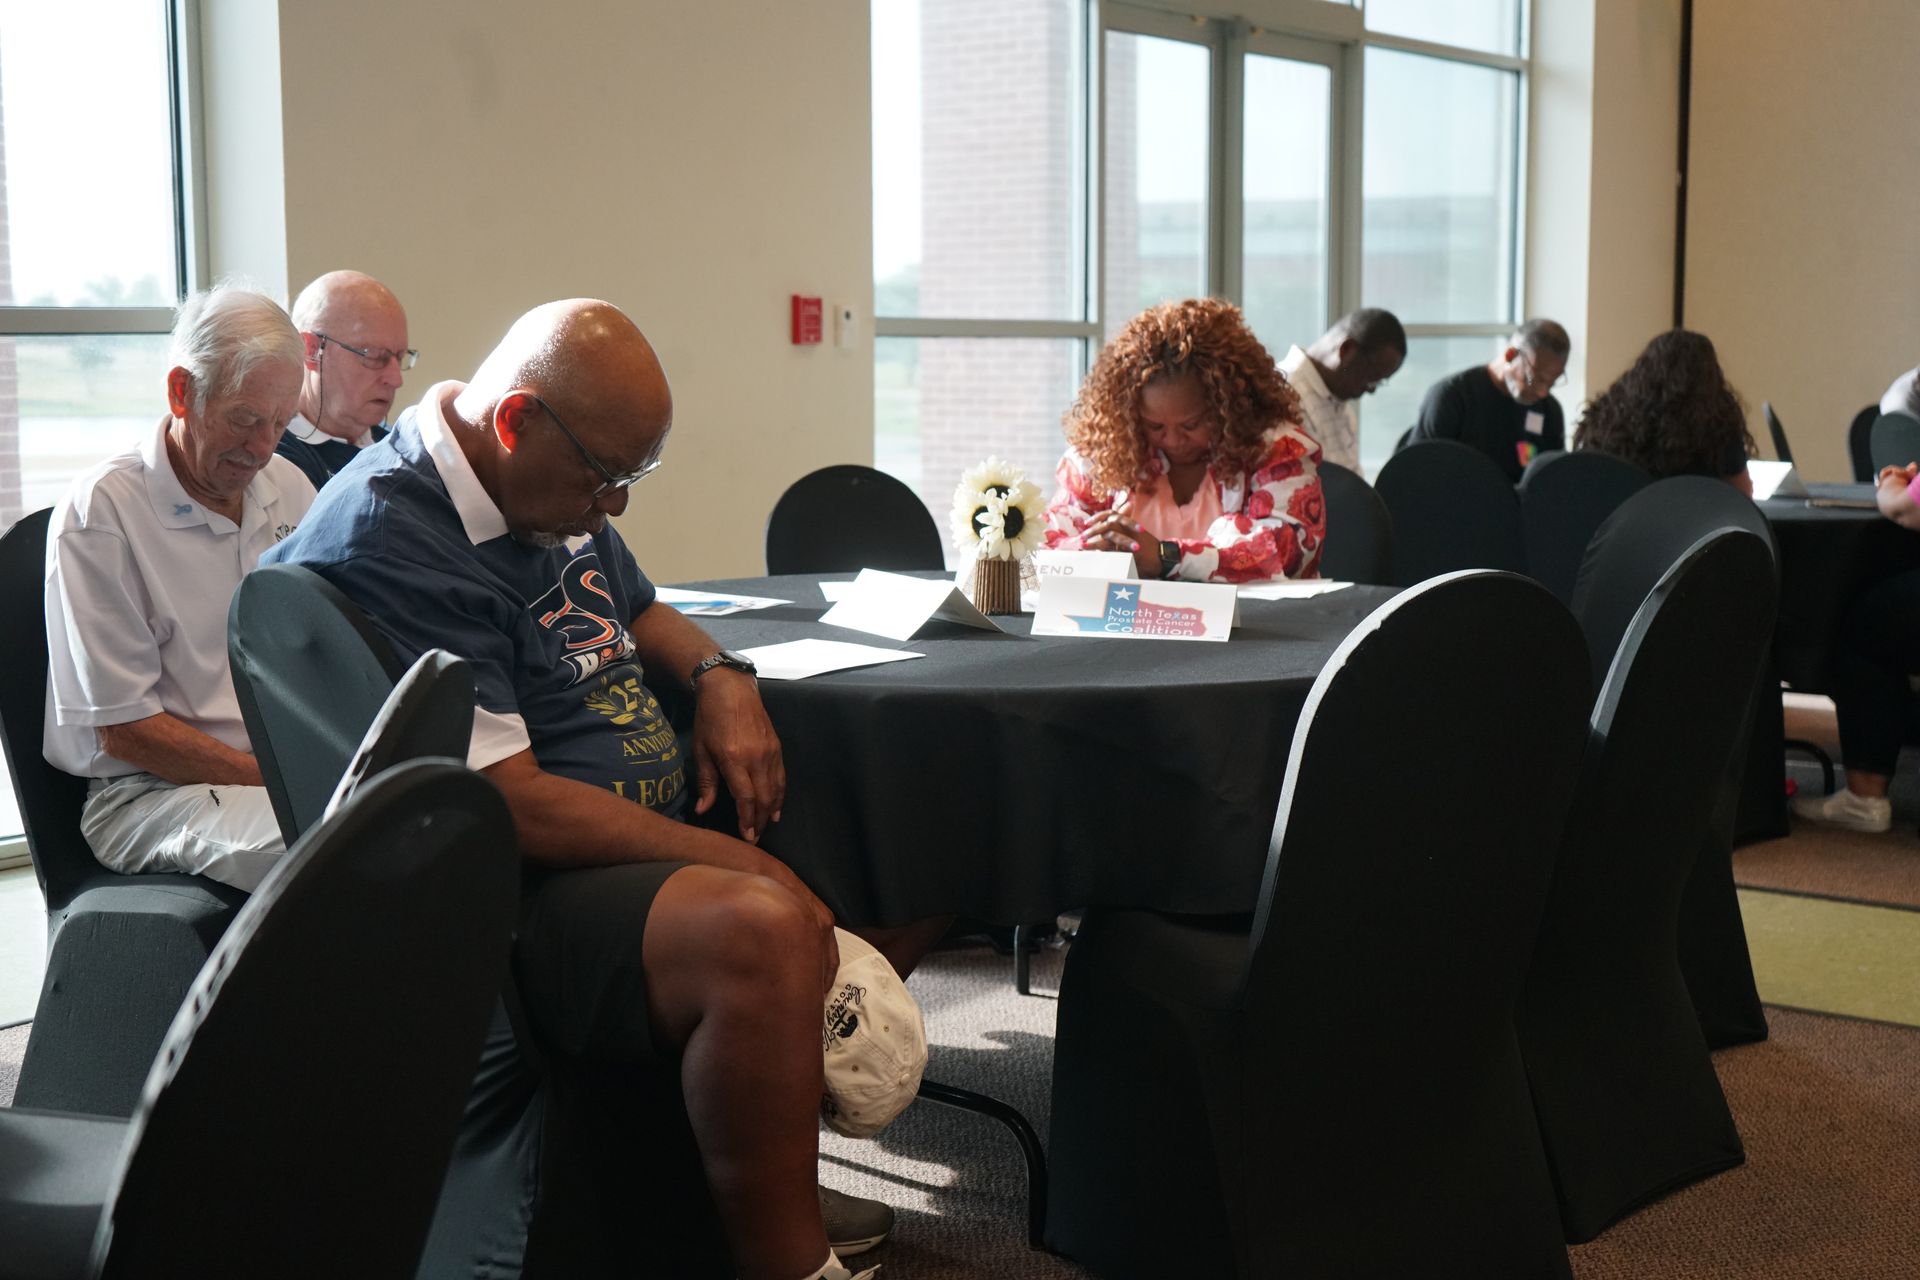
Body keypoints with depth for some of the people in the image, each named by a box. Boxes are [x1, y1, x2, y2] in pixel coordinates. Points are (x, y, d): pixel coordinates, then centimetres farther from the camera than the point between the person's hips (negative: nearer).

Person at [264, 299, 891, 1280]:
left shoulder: (558, 494, 11)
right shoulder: (389, 542, -20)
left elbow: (639, 610, 31)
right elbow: (512, 805, -24)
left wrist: (720, 676, 7)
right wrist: (740, 864, -20)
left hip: (657, 832, 11)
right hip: (531, 901, -10)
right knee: (763, 931, -36)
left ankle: (773, 1186, 16)